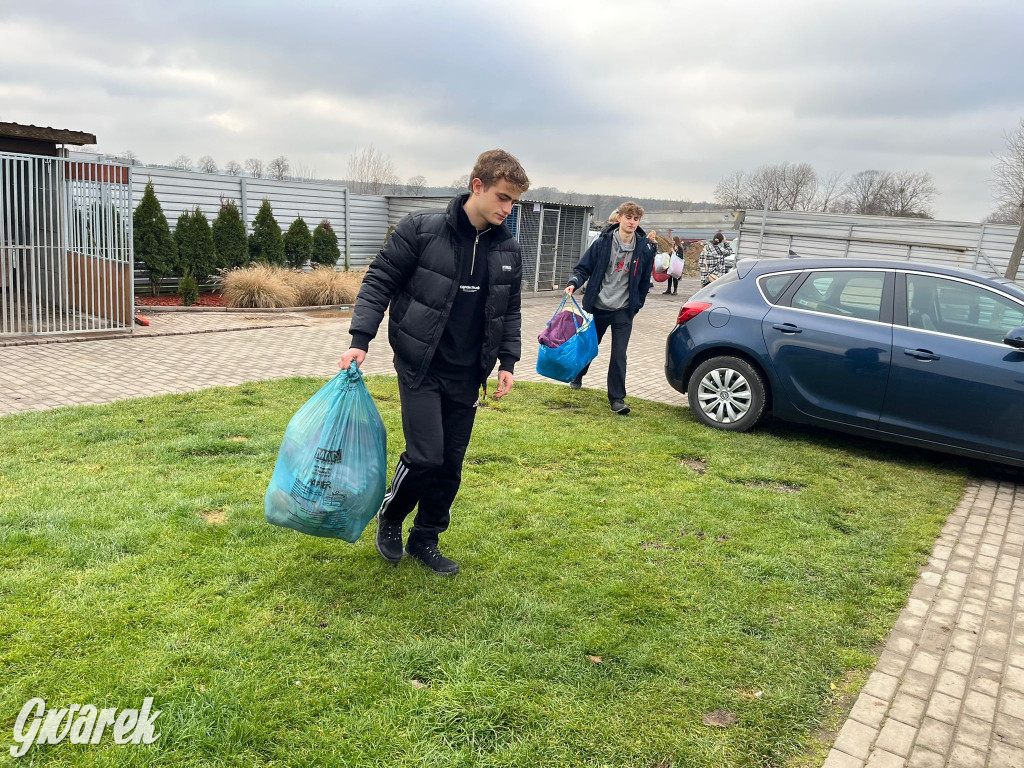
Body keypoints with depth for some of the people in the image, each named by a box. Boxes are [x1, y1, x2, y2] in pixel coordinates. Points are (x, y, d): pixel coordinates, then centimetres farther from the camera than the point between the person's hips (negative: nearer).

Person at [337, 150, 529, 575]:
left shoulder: (508, 250, 4)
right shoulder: (422, 229, -10)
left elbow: (510, 312, 14)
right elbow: (379, 281, -7)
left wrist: (507, 361, 6)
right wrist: (360, 340, -14)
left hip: (466, 376, 5)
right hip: (420, 367, -5)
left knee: (451, 464, 8)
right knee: (426, 455, -11)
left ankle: (425, 540, 27)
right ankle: (389, 517, 19)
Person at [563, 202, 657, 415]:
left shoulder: (644, 248, -4)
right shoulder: (603, 243, -9)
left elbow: (645, 280, 9)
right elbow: (584, 268, -3)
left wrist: (637, 304, 10)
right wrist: (573, 283, -21)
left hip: (623, 311, 0)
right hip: (597, 307, 1)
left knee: (619, 355, -7)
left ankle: (617, 399, 0)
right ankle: (577, 377, 46)